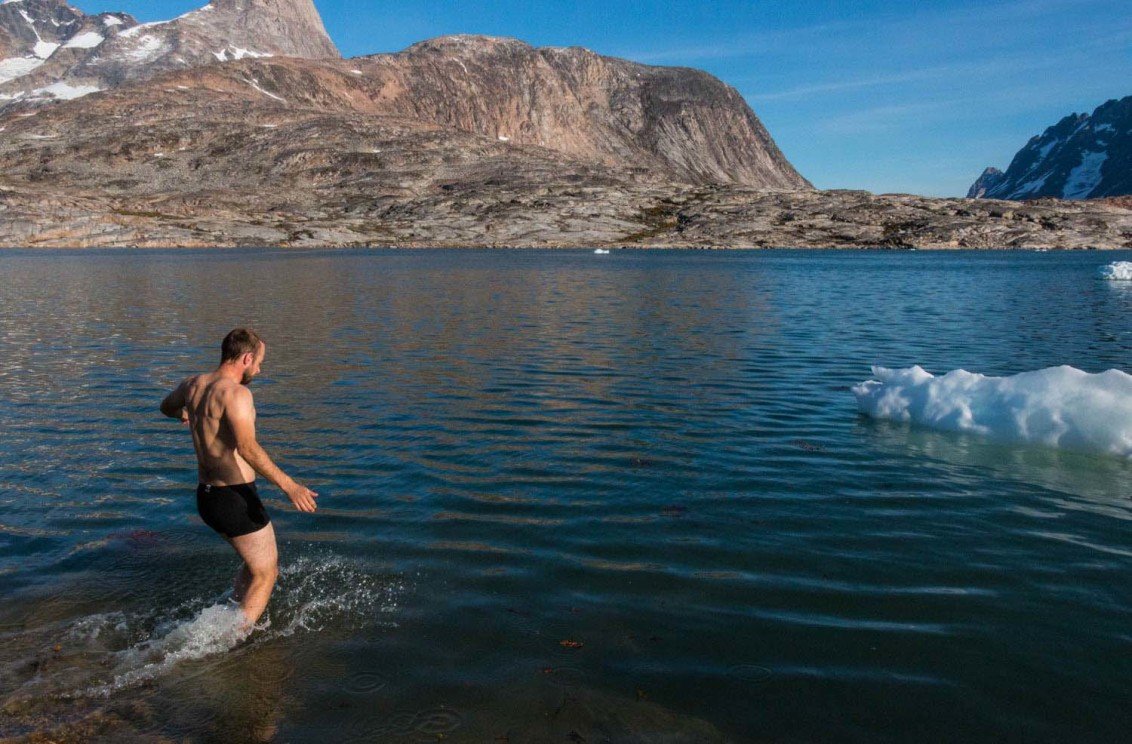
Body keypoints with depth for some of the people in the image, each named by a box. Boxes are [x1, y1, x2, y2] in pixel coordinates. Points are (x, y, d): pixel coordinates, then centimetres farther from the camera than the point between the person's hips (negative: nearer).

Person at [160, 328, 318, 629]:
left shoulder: (192, 384, 7)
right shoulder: (236, 393, -19)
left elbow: (167, 406, 31)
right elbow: (247, 448, -33)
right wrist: (289, 485, -34)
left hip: (206, 495, 9)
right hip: (236, 499, -9)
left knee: (261, 561, 26)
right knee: (265, 575, 7)